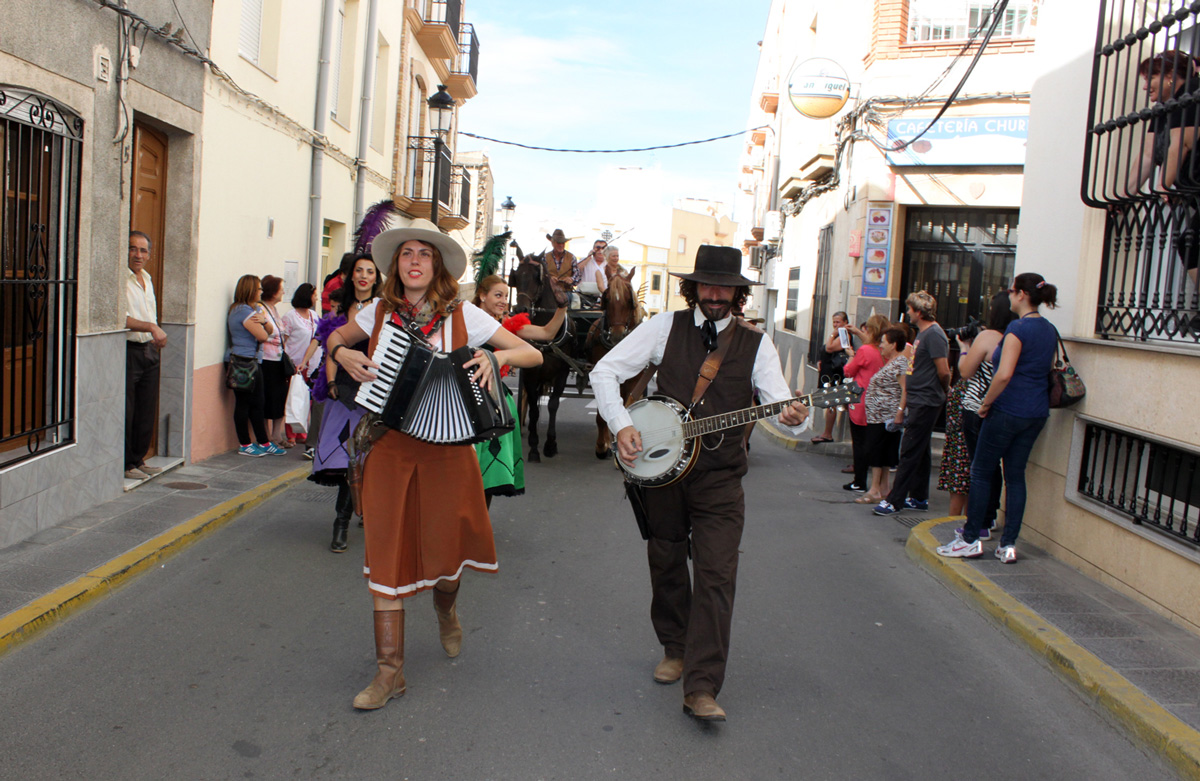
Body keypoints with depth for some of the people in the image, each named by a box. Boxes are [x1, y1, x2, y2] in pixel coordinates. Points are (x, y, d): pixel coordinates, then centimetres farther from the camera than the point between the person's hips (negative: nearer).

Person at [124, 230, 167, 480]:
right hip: (127, 350, -8)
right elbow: (120, 318, -21)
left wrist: (158, 336, 14)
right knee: (125, 412, -4)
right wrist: (151, 327, -26)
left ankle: (138, 459, 22)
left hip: (149, 350, 8)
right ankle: (124, 464, 5)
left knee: (147, 411, 12)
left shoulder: (147, 279, 17)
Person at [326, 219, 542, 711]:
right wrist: (343, 354, 1)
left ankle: (446, 610, 43)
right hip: (389, 445, 1)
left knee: (446, 545, 6)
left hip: (446, 445, -1)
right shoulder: (378, 312, 4)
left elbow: (532, 354, 0)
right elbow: (336, 338, 23)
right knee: (387, 550, -1)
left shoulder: (462, 316, -1)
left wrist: (495, 357, -20)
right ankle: (390, 670, 10)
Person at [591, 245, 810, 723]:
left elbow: (779, 401, -8)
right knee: (666, 566, 14)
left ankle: (701, 689, -4)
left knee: (716, 576, -8)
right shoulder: (665, 328, 1)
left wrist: (792, 416, -32)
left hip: (720, 479, -1)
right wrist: (621, 425, -14)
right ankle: (675, 650, 36)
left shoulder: (755, 345, 2)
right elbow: (605, 371, -1)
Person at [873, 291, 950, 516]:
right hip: (917, 403, 10)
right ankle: (919, 498, 22)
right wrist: (903, 407, 19)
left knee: (910, 452, -7)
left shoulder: (934, 335, -15)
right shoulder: (922, 333, 16)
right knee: (920, 451, 14)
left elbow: (944, 372, -19)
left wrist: (941, 393, 0)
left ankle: (895, 501, -4)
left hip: (926, 404, -10)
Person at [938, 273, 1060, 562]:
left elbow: (1004, 375, -22)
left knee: (981, 473, 3)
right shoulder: (1050, 330, 10)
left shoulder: (1018, 328, -16)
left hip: (1009, 410, -8)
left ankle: (970, 540, 9)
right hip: (1037, 412, 8)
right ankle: (1009, 544, 12)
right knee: (1016, 474, 11)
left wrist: (986, 403, -10)